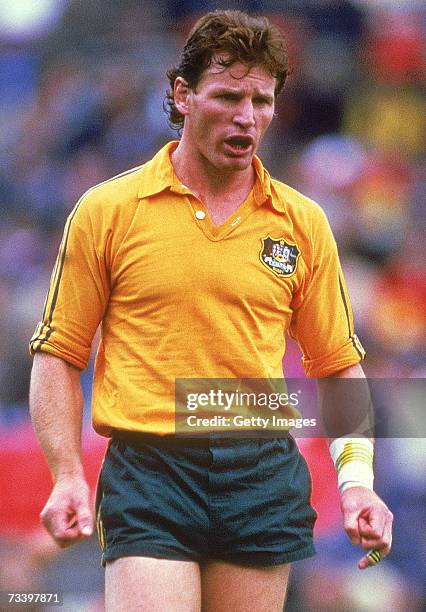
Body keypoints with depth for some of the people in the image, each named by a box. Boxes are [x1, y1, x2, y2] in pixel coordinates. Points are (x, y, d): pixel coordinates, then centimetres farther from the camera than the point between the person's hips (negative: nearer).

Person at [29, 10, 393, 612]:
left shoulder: (303, 223, 9)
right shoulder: (107, 211, 2)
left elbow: (339, 364, 14)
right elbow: (58, 354, 4)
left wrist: (356, 479, 0)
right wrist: (68, 477, -8)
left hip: (265, 474, 3)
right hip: (147, 469, -3)